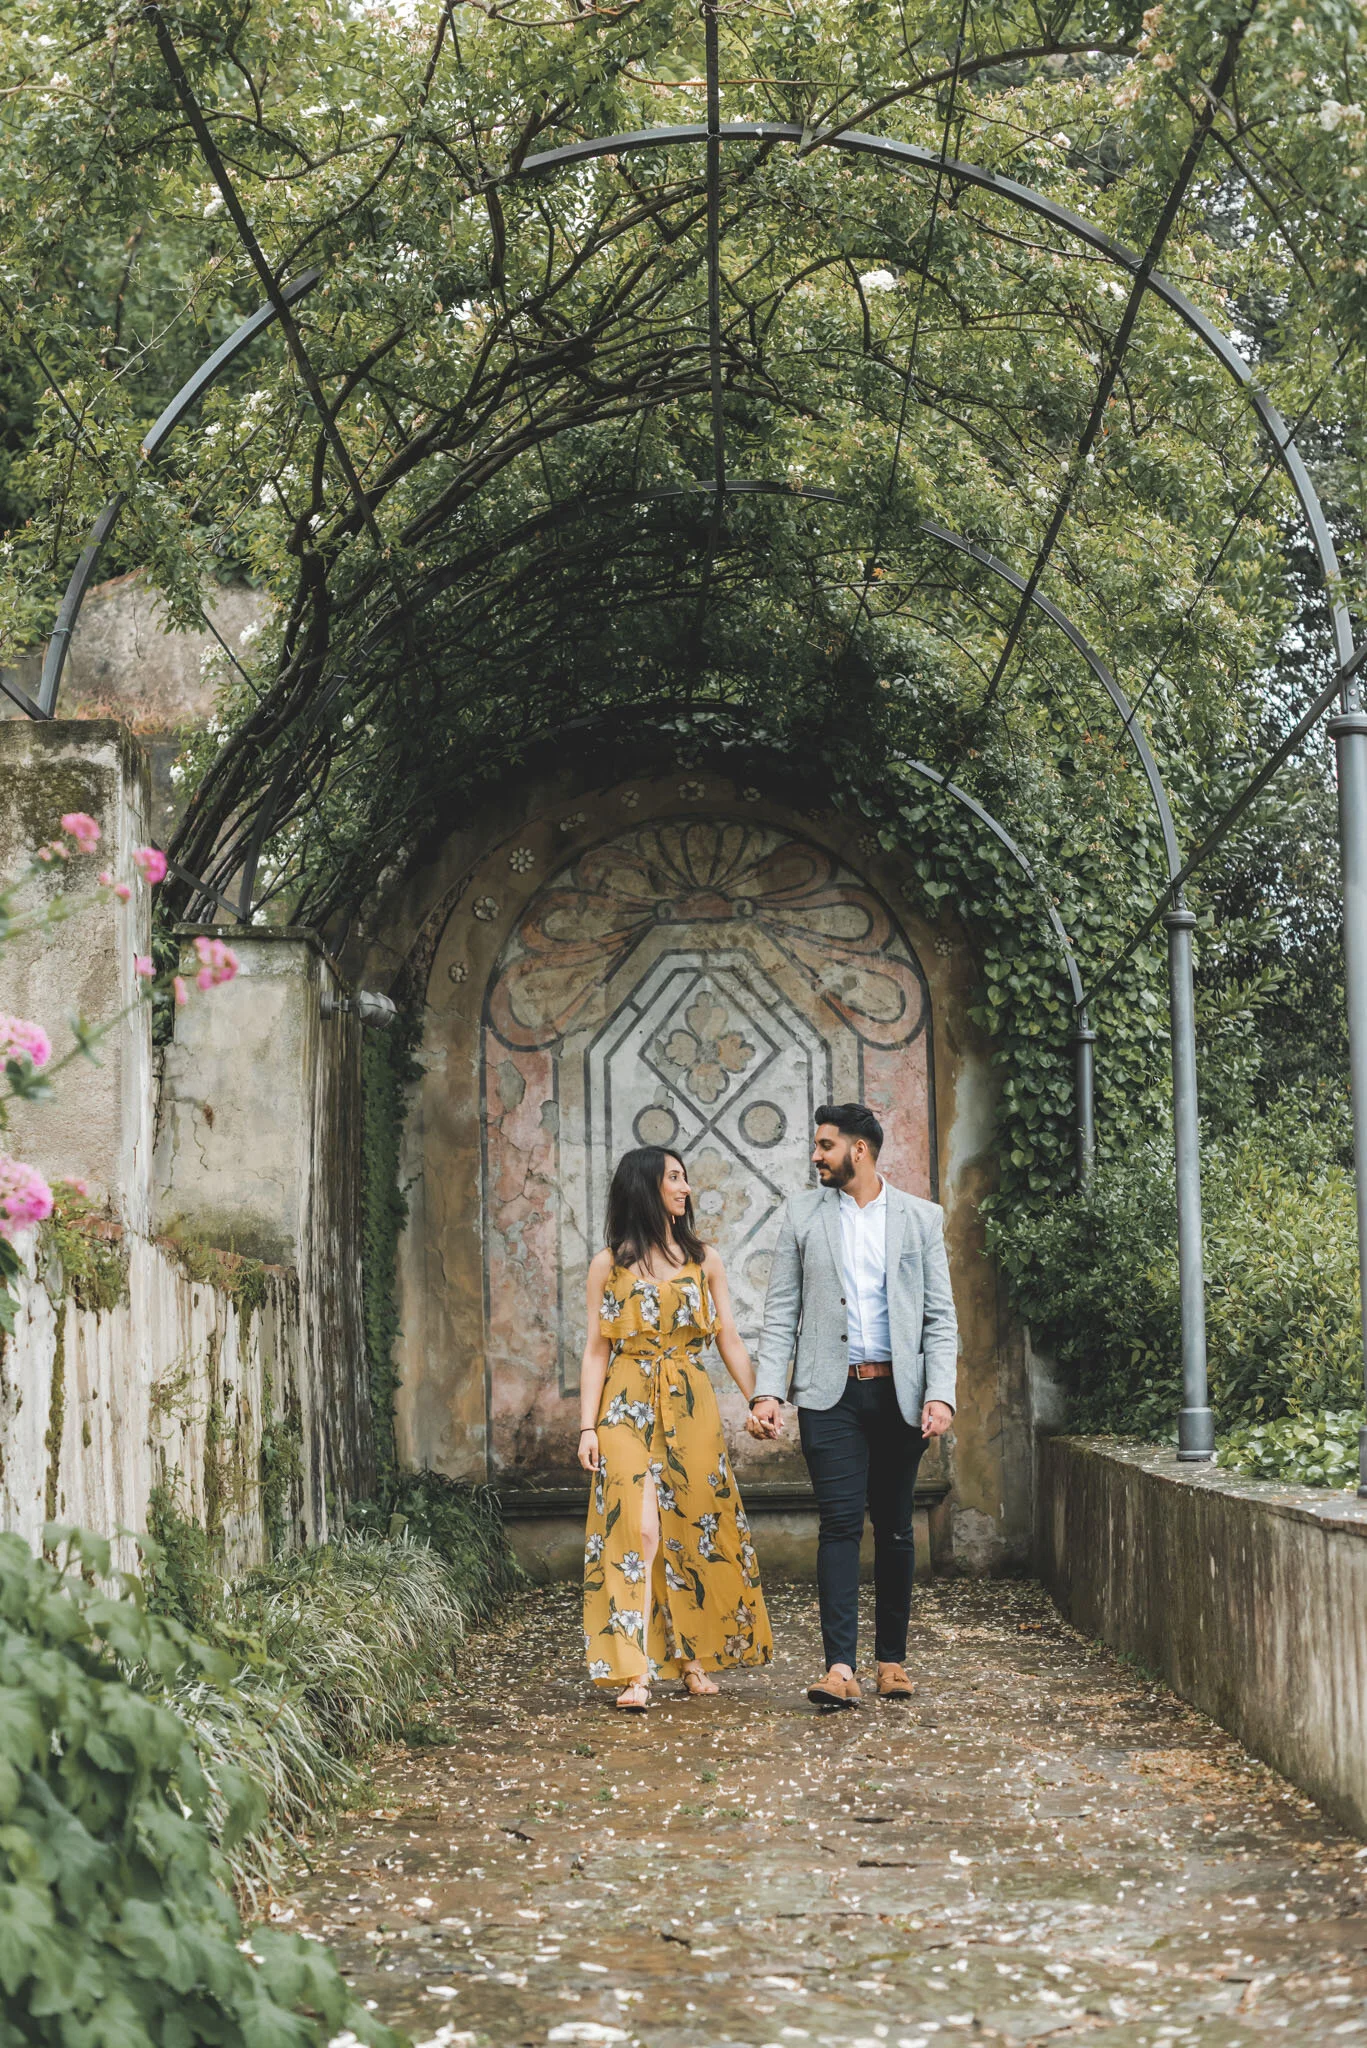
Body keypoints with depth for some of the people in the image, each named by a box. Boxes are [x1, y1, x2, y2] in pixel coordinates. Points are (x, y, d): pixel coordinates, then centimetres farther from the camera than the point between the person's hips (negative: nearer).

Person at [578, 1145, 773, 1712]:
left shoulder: (703, 1259, 10)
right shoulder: (609, 1264, 4)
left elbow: (729, 1339, 9)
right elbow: (596, 1350, 3)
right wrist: (588, 1425, -4)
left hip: (691, 1408, 3)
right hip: (629, 1409, -3)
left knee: (695, 1528, 3)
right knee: (637, 1530, -11)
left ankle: (694, 1659, 15)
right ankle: (636, 1673, -14)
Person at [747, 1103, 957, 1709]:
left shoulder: (921, 1219, 6)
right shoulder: (802, 1214, 8)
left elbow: (940, 1318, 4)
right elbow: (781, 1313, 6)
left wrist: (940, 1395, -8)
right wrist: (767, 1392, -5)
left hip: (898, 1392, 1)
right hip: (830, 1393, -1)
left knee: (894, 1529, 8)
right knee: (841, 1523, -10)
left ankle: (892, 1660, 18)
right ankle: (840, 1668, -15)